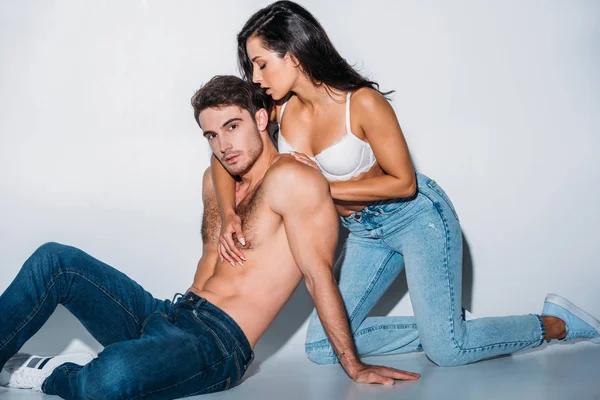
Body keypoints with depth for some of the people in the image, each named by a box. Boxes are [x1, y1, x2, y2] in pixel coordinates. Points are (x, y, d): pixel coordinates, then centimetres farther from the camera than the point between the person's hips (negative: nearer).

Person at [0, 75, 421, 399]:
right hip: (167, 316, 9)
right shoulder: (215, 180, 16)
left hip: (219, 343, -8)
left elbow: (319, 275, -13)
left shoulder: (291, 179, -11)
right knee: (55, 260, -2)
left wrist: (354, 366, -10)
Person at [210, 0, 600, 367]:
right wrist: (230, 215, -20)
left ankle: (556, 323, 15)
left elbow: (404, 183, -20)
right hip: (365, 233, 7)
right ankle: (444, 327, 14)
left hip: (417, 218, -6)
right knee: (323, 348, 2)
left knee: (446, 352, -10)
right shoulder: (279, 105, -10)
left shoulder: (362, 102, -26)